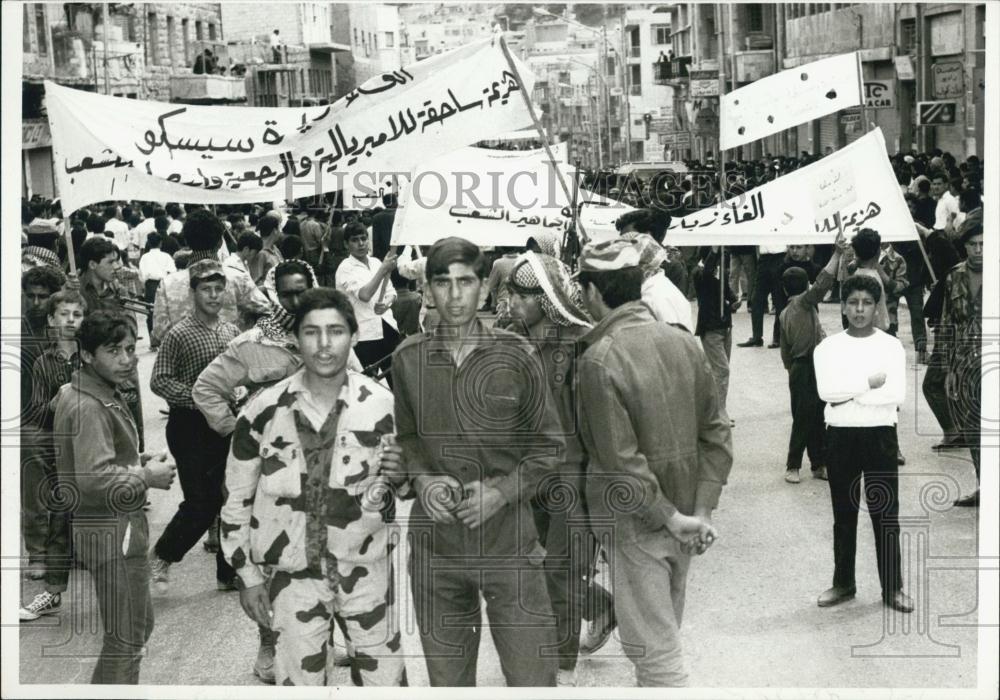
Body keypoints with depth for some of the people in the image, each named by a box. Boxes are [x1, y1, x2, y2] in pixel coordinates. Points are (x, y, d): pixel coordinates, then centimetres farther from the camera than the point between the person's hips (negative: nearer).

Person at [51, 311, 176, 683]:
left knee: (140, 625, 22)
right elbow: (95, 479, -30)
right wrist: (147, 477, -18)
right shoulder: (88, 407, -21)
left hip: (120, 527, 11)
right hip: (111, 533, -11)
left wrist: (141, 461, 8)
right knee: (126, 638, -3)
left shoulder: (104, 395, 12)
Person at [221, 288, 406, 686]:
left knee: (386, 680, 7)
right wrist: (247, 574, 4)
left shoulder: (382, 404, -6)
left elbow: (406, 484, 8)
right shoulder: (264, 411, -7)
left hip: (367, 568, 0)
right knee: (298, 682, 8)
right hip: (293, 574, 0)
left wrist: (399, 477, -15)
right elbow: (237, 498, 3)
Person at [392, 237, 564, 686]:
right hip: (435, 545, 2)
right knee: (447, 679, 14)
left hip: (509, 543, -2)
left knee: (533, 676, -1)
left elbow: (548, 444, 2)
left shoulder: (515, 355, -4)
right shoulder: (408, 359, 1)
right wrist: (422, 479, -6)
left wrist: (503, 490, -12)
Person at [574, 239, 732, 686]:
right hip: (686, 520, 7)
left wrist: (672, 518, -14)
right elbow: (716, 434, 2)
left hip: (637, 526, -7)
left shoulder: (600, 359, -20)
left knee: (653, 652, 1)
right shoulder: (684, 342, 0)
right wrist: (703, 511, 0)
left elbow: (622, 462, -23)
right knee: (665, 630, 23)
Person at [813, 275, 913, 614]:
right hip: (840, 436, 1)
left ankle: (892, 587, 10)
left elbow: (897, 394, -13)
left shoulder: (892, 347, 0)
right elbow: (826, 390, -14)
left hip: (879, 435, -1)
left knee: (886, 514, 2)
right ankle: (843, 583, 21)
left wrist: (849, 393, -13)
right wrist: (869, 383, -14)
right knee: (843, 513, 11)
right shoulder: (827, 347, 2)